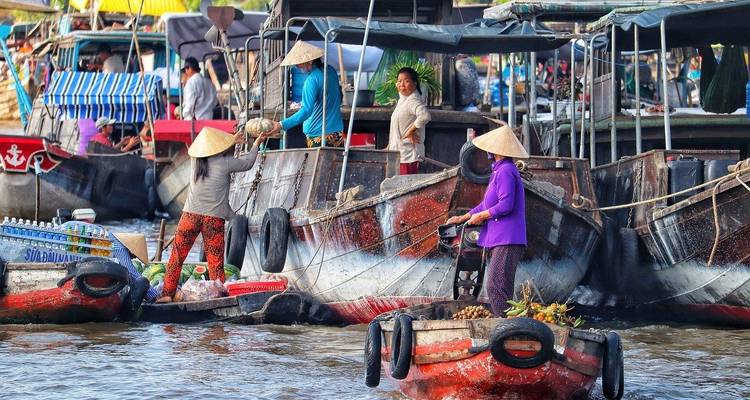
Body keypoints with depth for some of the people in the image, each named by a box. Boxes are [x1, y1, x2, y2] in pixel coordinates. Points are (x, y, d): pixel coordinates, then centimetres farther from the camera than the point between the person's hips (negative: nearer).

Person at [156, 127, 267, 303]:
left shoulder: (195, 160, 6)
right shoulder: (225, 162, -5)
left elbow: (210, 151, 28)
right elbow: (247, 163, 12)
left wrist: (232, 141, 38)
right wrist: (256, 144, 30)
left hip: (190, 215, 3)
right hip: (214, 219, -3)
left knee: (177, 256, 8)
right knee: (216, 262, 3)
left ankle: (167, 293, 6)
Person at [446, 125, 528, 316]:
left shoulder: (506, 171, -13)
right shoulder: (499, 170, 21)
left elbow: (505, 205, -21)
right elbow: (488, 204, 29)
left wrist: (481, 216, -8)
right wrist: (463, 217, 28)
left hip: (507, 240, -11)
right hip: (499, 239, 11)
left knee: (496, 288, -15)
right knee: (501, 290, 11)